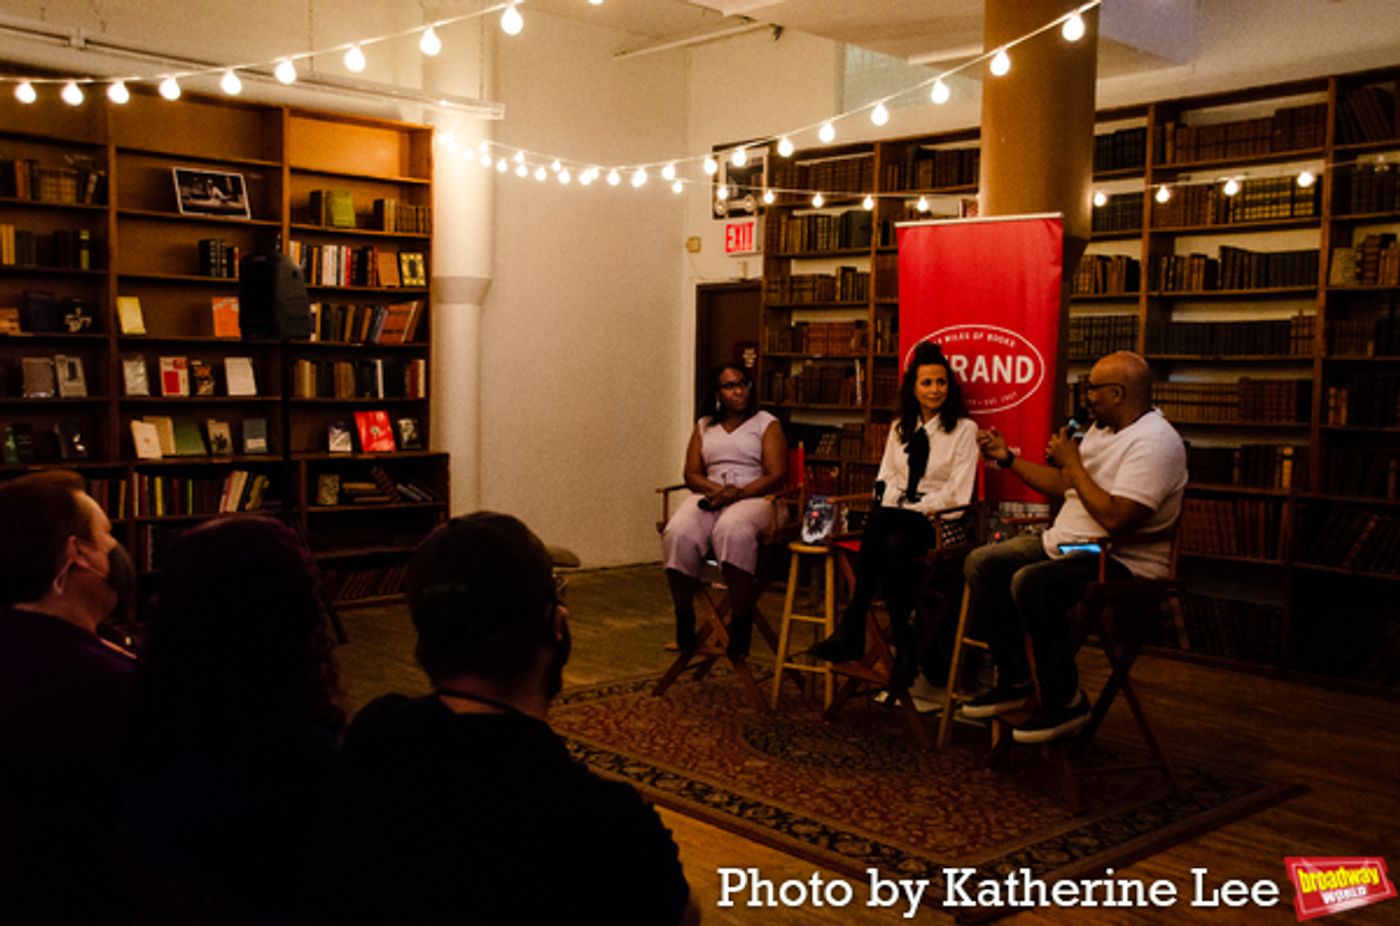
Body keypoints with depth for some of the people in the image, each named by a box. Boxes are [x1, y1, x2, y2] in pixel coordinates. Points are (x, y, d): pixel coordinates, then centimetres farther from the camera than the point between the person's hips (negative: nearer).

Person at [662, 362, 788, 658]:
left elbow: (776, 475, -1)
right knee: (678, 533, -31)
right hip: (709, 496, 3)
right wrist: (715, 489, -9)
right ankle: (684, 615, -17)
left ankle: (742, 620, -32)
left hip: (752, 497, -3)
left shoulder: (766, 423, 10)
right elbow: (691, 474, 14)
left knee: (732, 532, -40)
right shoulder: (704, 427, 22)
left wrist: (737, 493, -16)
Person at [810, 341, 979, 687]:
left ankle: (852, 629, -31)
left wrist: (912, 509, -12)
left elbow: (957, 494, -6)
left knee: (880, 522, -36)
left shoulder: (964, 430, 2)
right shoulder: (899, 429, 19)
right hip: (896, 518, 4)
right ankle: (905, 649, -33)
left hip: (938, 523, -4)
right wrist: (889, 501, -5)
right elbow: (885, 478, 17)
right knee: (891, 547, -35)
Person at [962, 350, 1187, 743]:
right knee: (982, 563, 2)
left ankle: (1064, 702, -16)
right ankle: (1014, 682, 7)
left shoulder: (1154, 443, -20)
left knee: (1031, 582, -33)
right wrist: (1006, 458, 19)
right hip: (1067, 543, 10)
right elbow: (1063, 484, 24)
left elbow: (1115, 519, -29)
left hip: (1122, 562, -10)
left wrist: (1073, 462, -18)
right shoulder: (1102, 429, 13)